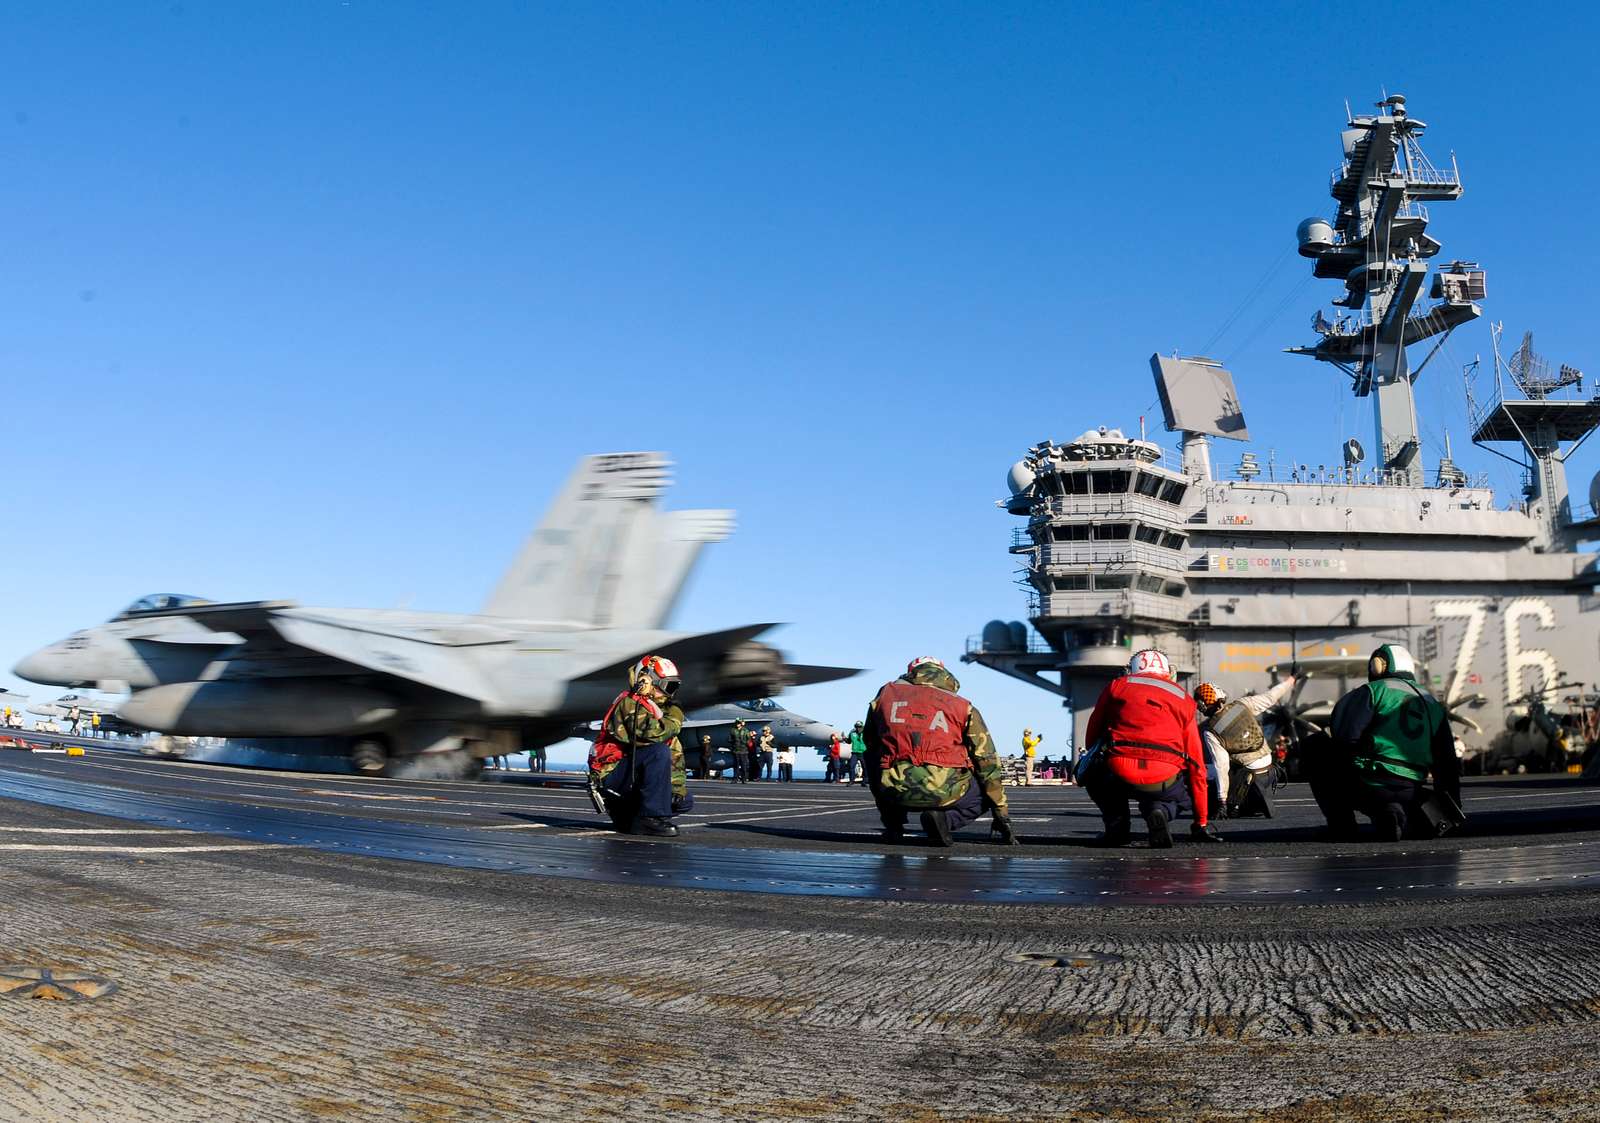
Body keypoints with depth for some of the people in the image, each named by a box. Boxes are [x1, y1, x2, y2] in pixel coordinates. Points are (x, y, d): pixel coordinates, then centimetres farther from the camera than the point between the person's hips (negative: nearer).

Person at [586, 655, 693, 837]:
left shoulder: (659, 709, 14)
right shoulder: (630, 703, -13)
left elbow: (675, 755, 14)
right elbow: (651, 733, -31)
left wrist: (678, 786, 2)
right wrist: (675, 719, -13)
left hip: (632, 775, 9)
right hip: (611, 773, -9)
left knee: (685, 801, 3)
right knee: (659, 752, -31)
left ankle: (625, 813, 15)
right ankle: (650, 818, -26)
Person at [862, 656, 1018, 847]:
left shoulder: (886, 693, 15)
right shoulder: (963, 707, 10)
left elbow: (870, 748, 25)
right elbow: (988, 763, 11)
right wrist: (1002, 816, 19)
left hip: (895, 793, 3)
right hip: (945, 793, -3)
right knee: (987, 790, 25)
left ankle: (893, 824, 20)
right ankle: (944, 819, -2)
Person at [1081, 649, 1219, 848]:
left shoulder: (1117, 686, 19)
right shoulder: (1184, 701, 23)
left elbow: (1091, 737, 24)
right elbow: (1197, 766, 25)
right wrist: (1202, 822, 31)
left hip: (1117, 774, 0)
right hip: (1163, 782, 0)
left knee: (1091, 773, 34)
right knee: (1183, 795, 34)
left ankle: (1116, 823, 12)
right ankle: (1159, 811, 0)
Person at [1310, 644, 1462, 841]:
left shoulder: (1373, 690, 1)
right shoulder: (1433, 704, 20)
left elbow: (1345, 735, -12)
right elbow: (1447, 760, 20)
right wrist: (1453, 808, 26)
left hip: (1370, 784, -6)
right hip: (1409, 793, 6)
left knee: (1315, 748, 14)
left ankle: (1341, 823, 3)